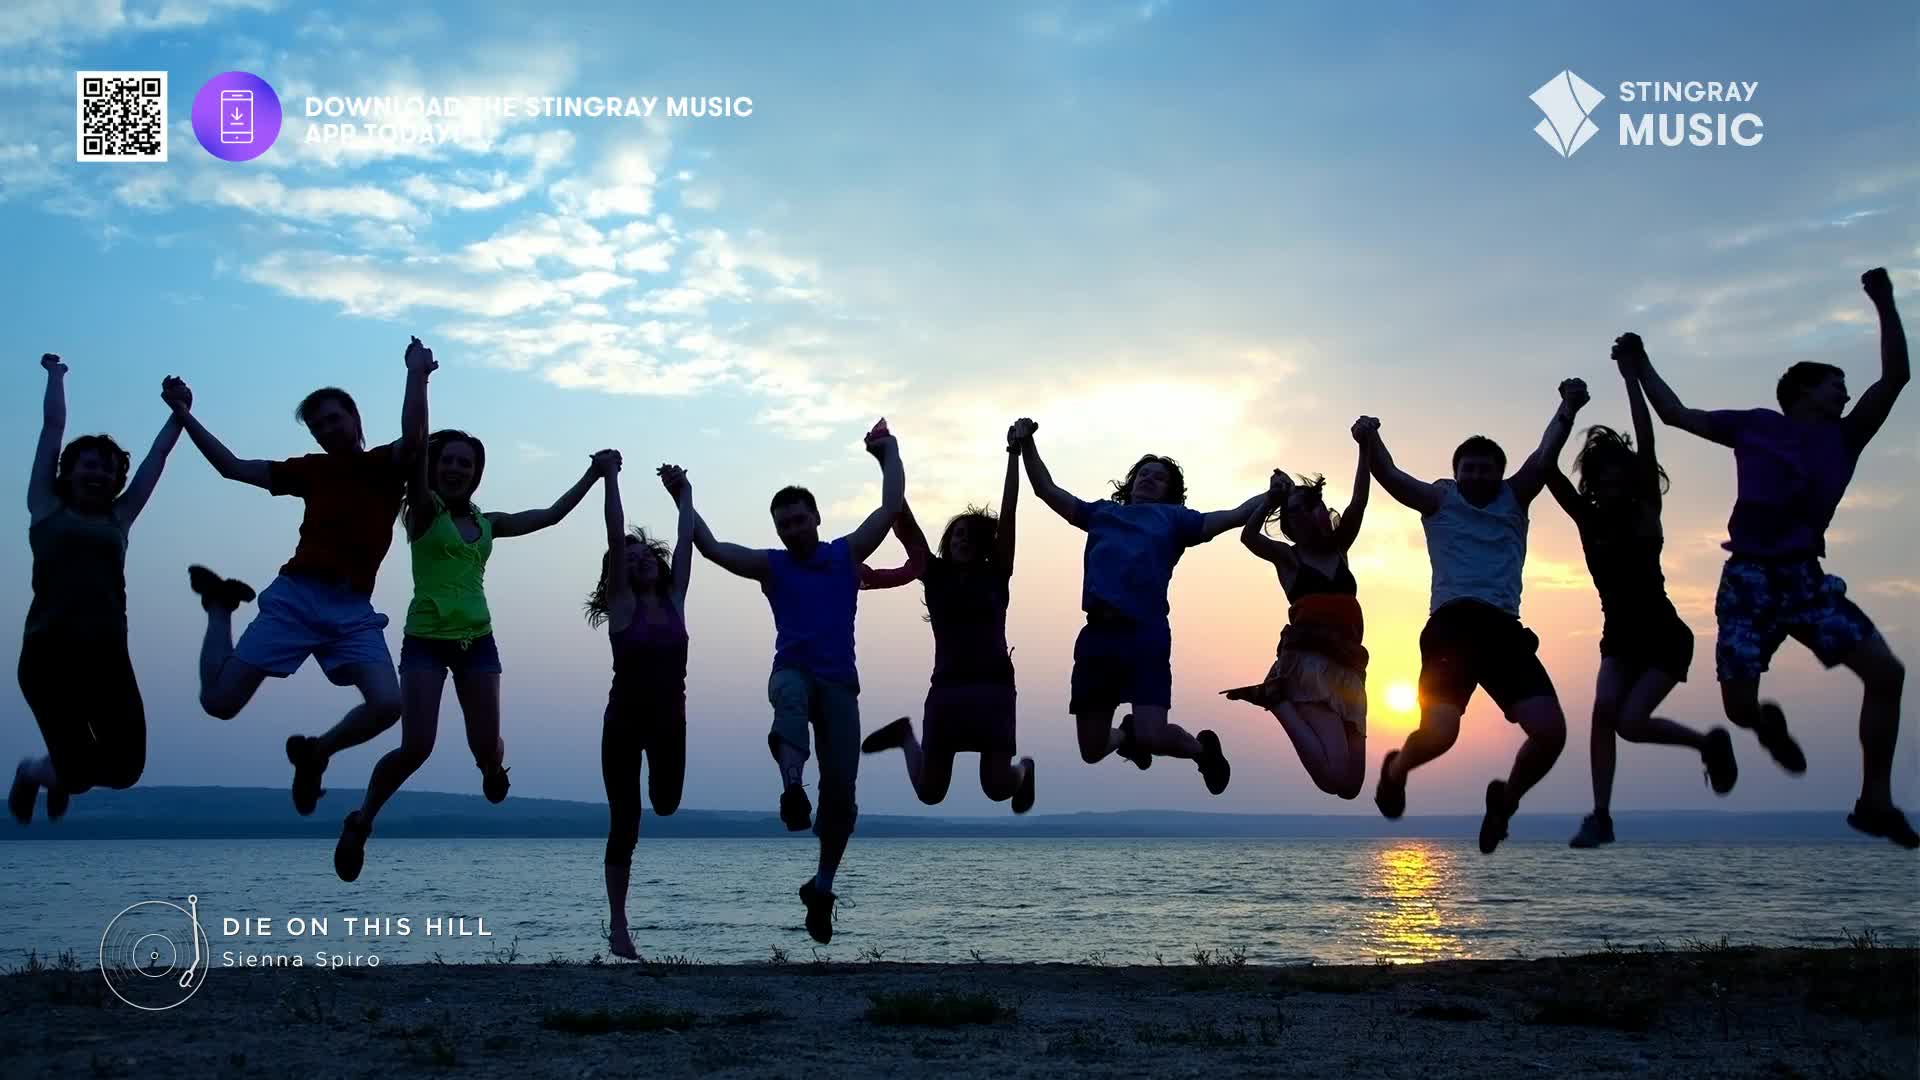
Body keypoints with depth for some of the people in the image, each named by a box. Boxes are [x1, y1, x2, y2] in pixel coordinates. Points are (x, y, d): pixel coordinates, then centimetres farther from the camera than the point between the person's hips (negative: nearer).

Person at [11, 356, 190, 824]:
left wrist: (179, 412, 14)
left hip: (108, 653, 3)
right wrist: (56, 375, 26)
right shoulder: (46, 506, 10)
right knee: (80, 772, -9)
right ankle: (33, 771, 29)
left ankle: (63, 771, 31)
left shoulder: (119, 518, 16)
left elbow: (158, 454, 18)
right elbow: (53, 426, 16)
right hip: (49, 652, -3)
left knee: (125, 768, -6)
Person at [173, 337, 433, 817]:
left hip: (354, 610, -1)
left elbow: (413, 435, -13)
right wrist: (184, 416, 18)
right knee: (219, 701, -5)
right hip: (294, 598, 1)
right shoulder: (311, 470, 17)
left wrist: (417, 374, -22)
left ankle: (314, 752, 9)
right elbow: (233, 467, 20)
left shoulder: (387, 464, 11)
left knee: (387, 703, -22)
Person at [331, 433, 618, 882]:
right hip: (425, 641, -4)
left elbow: (551, 515, 18)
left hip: (477, 641, 4)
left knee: (486, 747, 0)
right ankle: (361, 820, 7)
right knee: (416, 747, -16)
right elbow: (417, 448, -17)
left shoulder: (487, 523, 11)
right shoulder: (424, 511, -2)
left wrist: (593, 475, 19)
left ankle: (493, 767, 39)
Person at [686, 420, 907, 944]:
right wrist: (684, 502, 0)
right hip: (793, 671, -1)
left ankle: (822, 886, 12)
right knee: (790, 693, -42)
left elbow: (892, 506, 11)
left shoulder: (846, 554, 11)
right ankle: (792, 787, -64)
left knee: (840, 791, -3)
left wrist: (890, 453, 15)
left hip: (839, 682, 2)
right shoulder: (771, 565, 10)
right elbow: (710, 547, 3)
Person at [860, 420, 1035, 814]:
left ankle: (1023, 771, 28)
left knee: (997, 787, -10)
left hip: (992, 685, -1)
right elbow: (904, 522, 1)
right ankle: (906, 736, 38)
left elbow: (1008, 515, 0)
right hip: (946, 687, 1)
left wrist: (1015, 454, -5)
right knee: (929, 792, 4)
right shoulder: (935, 575, 8)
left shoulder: (996, 576, 7)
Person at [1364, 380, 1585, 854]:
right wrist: (1370, 442, -20)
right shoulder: (1439, 500, 15)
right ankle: (1395, 770, 16)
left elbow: (1543, 457, 6)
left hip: (1505, 628, 3)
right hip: (1453, 623, -3)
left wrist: (1568, 409, -10)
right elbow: (1389, 476, 0)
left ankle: (1505, 799, 19)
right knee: (1438, 734, -21)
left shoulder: (1514, 499, 21)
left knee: (1550, 732, -12)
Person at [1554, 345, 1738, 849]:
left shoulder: (1646, 513, -9)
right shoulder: (1588, 520, 0)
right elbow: (1547, 468, -9)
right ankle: (1600, 816, -14)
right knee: (1603, 712, -19)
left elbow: (1646, 447, -19)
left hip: (1664, 637, -4)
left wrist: (1631, 375, -22)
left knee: (1631, 722, -17)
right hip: (1619, 637, 4)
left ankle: (1710, 743, 11)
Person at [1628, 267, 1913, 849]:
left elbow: (1895, 376, 8)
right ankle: (1770, 724, 31)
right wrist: (1641, 366, 18)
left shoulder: (1843, 438, 17)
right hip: (1749, 578, -3)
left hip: (1806, 578, 3)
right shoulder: (1756, 426, 12)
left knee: (1886, 671, -14)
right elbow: (1676, 414, 19)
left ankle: (1875, 800, -2)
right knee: (1739, 705, -9)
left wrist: (1884, 303, 1)